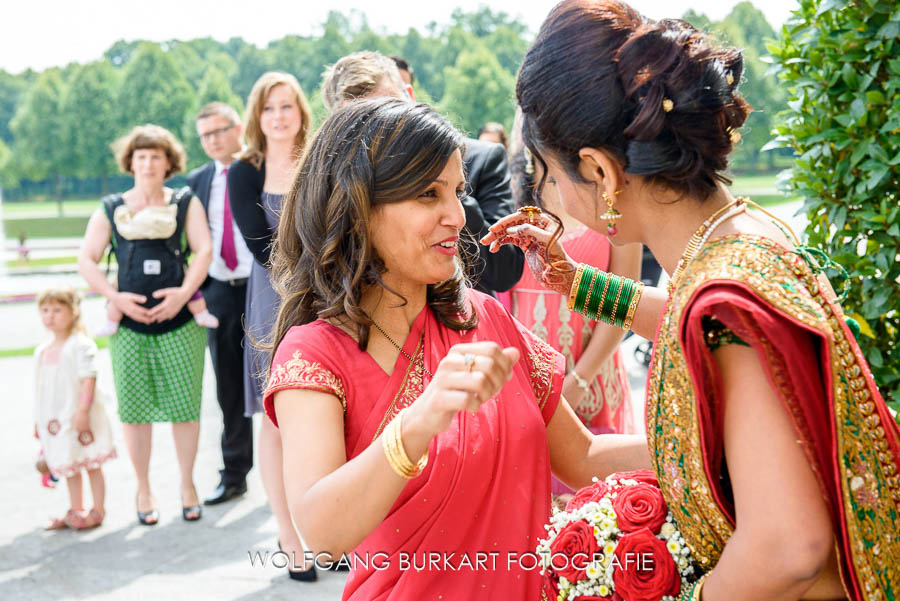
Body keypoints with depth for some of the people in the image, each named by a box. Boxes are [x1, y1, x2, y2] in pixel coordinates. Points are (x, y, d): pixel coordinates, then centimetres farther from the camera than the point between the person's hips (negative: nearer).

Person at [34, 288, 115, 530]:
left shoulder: (81, 345, -10)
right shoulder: (42, 351, 12)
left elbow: (89, 380, -17)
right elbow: (41, 388, 16)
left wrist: (83, 410, -24)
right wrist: (39, 420, 15)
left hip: (80, 417, -7)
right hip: (55, 419, 7)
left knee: (92, 464, 3)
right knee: (69, 467, 14)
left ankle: (98, 511, 11)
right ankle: (75, 510, 24)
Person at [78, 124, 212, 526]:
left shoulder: (186, 203, 9)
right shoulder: (111, 210, 10)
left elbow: (204, 250, -2)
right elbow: (86, 260, 5)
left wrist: (184, 292, -15)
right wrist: (116, 297, -8)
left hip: (180, 320, -1)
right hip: (129, 323, 1)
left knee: (185, 404, 0)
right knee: (135, 407, 3)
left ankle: (187, 485, 16)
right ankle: (143, 490, 16)